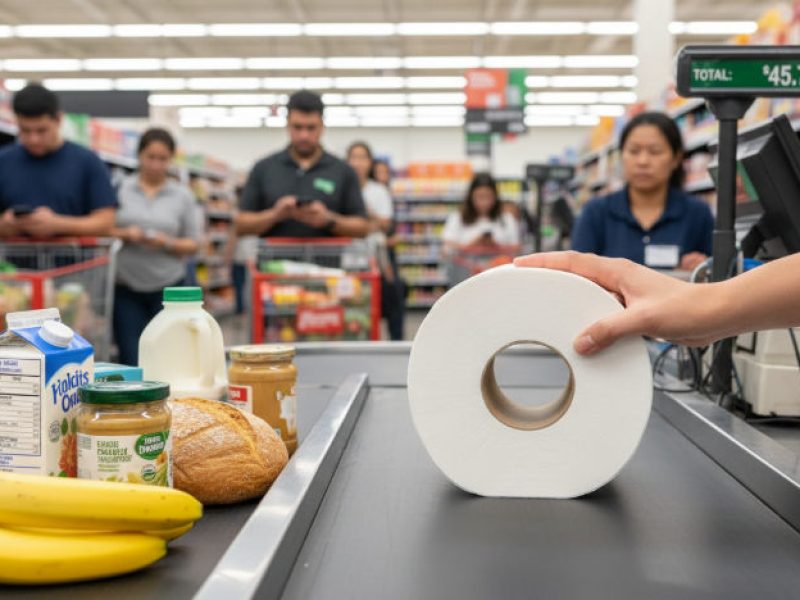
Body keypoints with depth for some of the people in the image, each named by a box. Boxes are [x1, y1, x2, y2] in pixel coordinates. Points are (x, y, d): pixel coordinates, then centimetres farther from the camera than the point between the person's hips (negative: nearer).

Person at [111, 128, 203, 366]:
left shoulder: (183, 195, 7)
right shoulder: (120, 189, 5)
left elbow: (193, 244, 6)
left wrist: (167, 243, -13)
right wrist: (125, 234, -14)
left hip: (168, 287, 0)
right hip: (127, 287, 0)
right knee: (131, 360, -1)